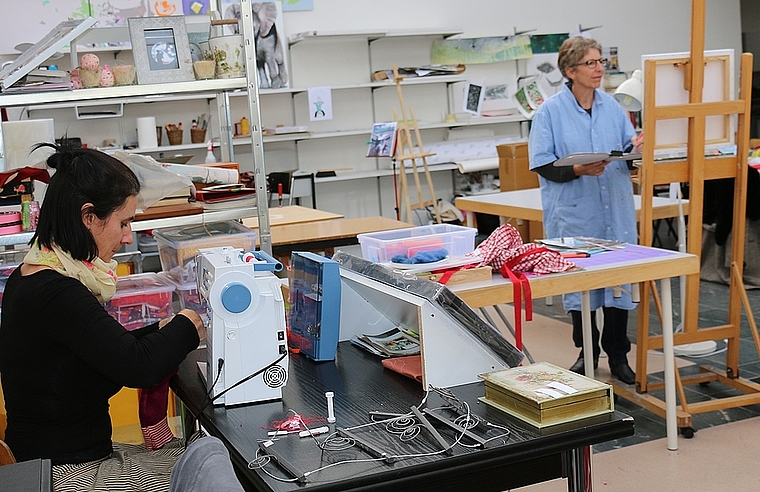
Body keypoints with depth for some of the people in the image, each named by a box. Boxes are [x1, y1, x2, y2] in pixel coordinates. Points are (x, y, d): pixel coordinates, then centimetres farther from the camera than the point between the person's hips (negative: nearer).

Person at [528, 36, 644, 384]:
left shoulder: (612, 106, 7)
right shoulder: (551, 111, -5)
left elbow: (628, 152, 15)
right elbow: (542, 165, -8)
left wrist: (636, 148, -8)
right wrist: (578, 171, -23)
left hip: (616, 211, 4)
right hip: (575, 215, -3)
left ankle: (618, 356, 19)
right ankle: (587, 353, 23)